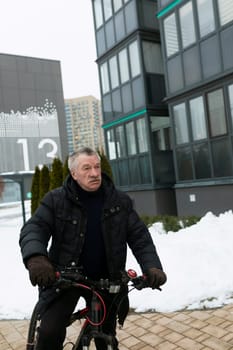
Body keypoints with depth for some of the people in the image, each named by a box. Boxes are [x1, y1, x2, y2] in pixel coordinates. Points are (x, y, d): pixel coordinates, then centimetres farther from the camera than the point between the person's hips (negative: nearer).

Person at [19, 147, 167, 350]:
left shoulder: (120, 202, -2)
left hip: (105, 280, 2)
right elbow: (34, 228, -16)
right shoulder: (56, 200, -7)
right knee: (50, 333, -17)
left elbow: (139, 236, -4)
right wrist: (36, 258, -38)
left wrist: (152, 266, -21)